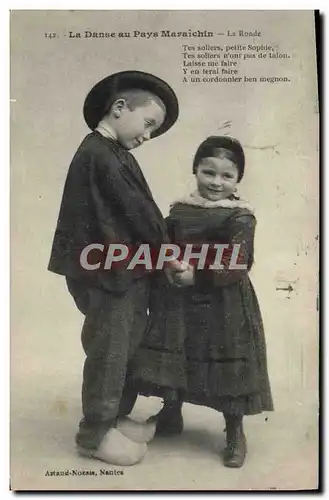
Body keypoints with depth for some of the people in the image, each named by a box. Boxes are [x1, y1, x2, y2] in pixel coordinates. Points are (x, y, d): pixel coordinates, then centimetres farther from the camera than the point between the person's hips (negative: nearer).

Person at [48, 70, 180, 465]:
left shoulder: (113, 154, 14)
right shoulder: (100, 155, -17)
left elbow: (139, 211, 13)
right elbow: (137, 213, -16)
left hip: (127, 271, 10)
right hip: (107, 274, -10)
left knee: (127, 351, 17)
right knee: (108, 353, 3)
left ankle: (114, 420, 33)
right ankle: (95, 434, 20)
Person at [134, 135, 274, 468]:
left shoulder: (240, 217, -13)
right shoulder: (179, 209, 3)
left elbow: (237, 266, -20)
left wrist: (197, 276, -24)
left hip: (225, 306, -5)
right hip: (179, 300, 5)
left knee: (228, 365, 8)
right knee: (172, 359, 17)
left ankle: (235, 432, 29)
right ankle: (171, 413, 43)